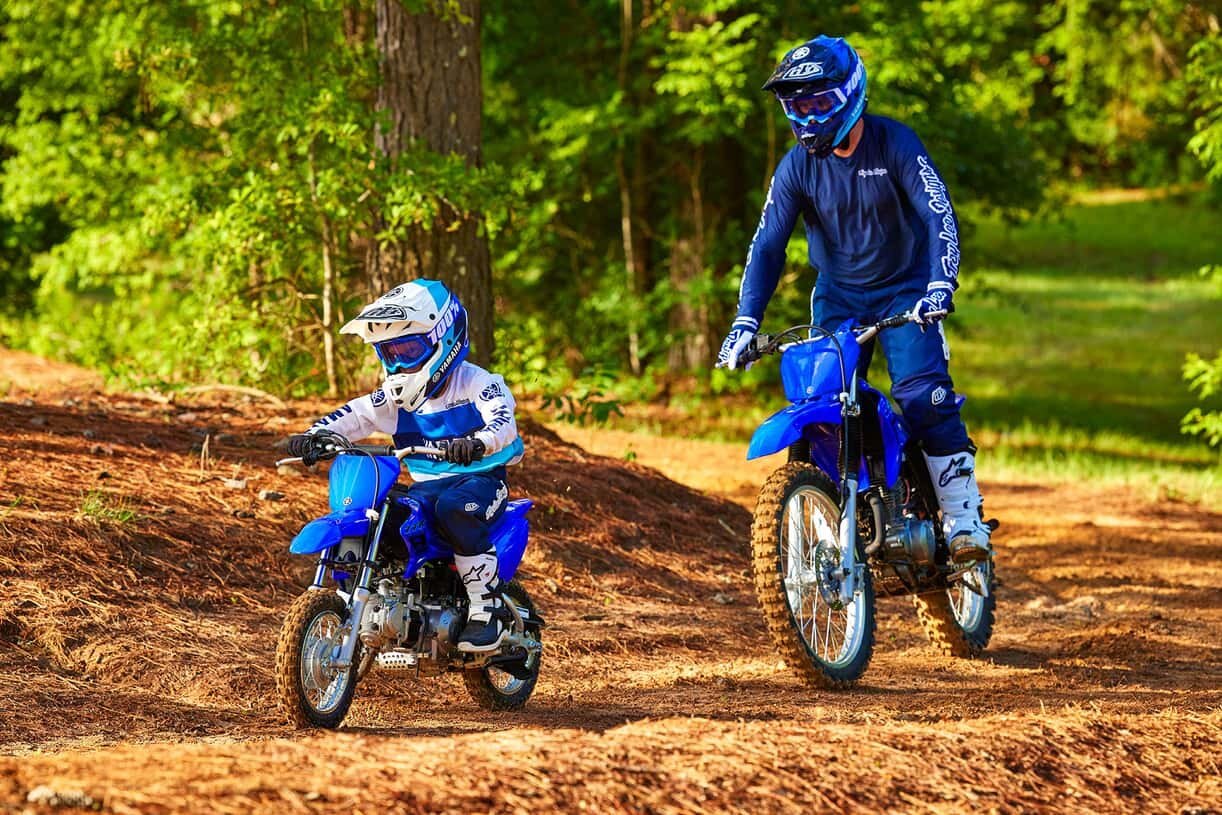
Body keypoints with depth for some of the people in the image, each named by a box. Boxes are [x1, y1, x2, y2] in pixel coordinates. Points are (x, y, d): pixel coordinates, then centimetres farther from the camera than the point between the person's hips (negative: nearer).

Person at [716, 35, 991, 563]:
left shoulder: (895, 144, -14)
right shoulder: (798, 166, -5)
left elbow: (939, 216, -21)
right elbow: (768, 245, -5)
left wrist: (941, 285, -37)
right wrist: (745, 323, -16)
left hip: (905, 292, -3)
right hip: (837, 296, 3)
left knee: (924, 395, -22)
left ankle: (964, 520, -16)